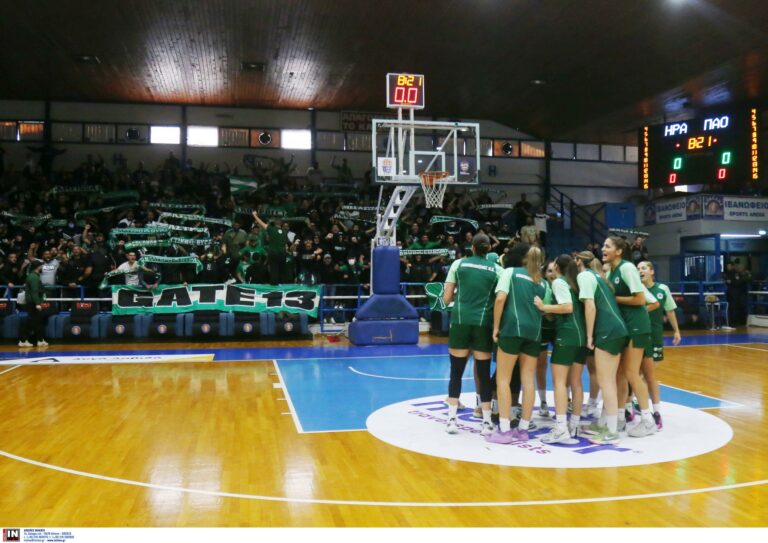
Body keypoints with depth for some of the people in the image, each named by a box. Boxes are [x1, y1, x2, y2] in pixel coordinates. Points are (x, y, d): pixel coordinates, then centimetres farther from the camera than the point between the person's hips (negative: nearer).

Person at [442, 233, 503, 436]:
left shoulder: (458, 264, 5)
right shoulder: (496, 269, 5)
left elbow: (447, 299, 6)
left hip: (460, 322, 0)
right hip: (484, 324, 0)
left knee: (456, 372, 8)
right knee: (484, 374, 7)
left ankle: (452, 419, 10)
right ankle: (487, 422, 11)